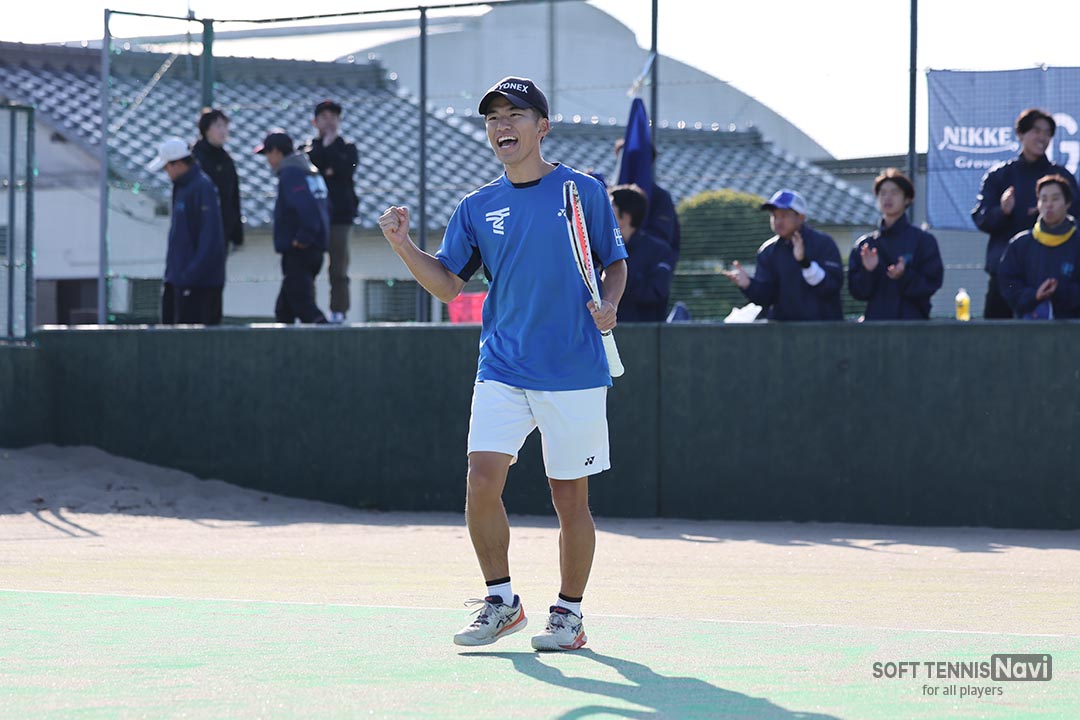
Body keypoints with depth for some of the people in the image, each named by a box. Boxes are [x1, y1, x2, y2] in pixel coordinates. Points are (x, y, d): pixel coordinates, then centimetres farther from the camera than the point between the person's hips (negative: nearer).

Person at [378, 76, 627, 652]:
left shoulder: (584, 192, 2)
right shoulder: (478, 208, 9)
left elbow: (616, 263, 9)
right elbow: (446, 284, 9)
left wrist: (609, 302, -11)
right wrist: (402, 243, -5)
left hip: (574, 373, -2)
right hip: (502, 371, 2)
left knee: (570, 497, 3)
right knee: (482, 479, -11)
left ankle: (569, 613, 17)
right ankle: (500, 602, 5)